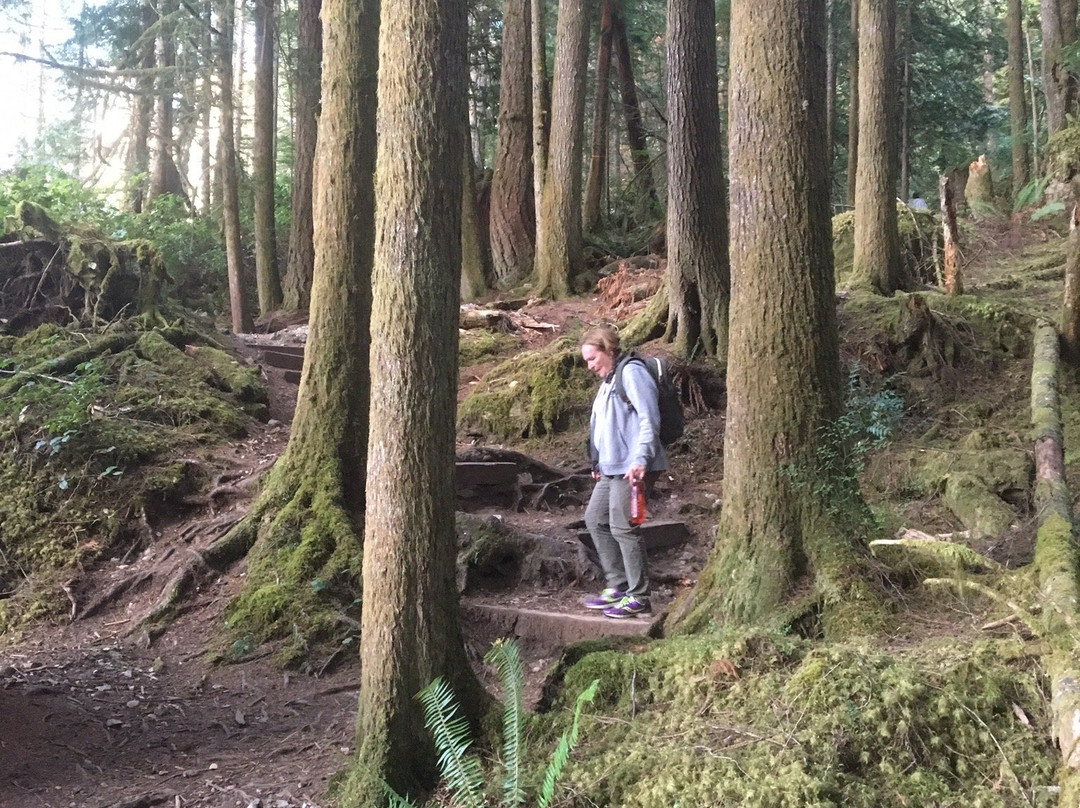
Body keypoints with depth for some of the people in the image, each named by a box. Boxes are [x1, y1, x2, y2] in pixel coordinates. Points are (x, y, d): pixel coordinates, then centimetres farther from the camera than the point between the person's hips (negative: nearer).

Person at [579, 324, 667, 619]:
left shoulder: (632, 372, -9)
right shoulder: (608, 380, 20)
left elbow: (649, 418, -17)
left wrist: (641, 459, -22)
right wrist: (599, 463, 24)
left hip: (630, 466, -10)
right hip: (610, 467, 10)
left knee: (623, 527, -7)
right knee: (595, 519, 12)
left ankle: (638, 597, 3)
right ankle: (617, 586, 20)